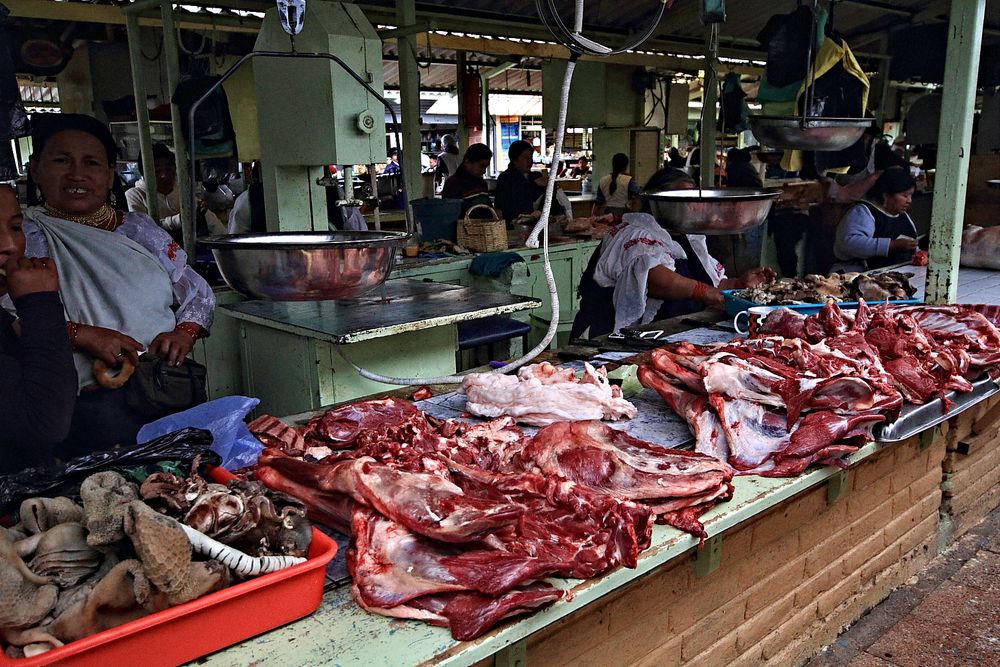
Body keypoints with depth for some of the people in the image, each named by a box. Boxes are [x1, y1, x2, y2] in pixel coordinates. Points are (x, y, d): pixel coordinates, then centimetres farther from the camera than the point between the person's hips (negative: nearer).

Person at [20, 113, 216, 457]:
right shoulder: (23, 238, 6)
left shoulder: (140, 229, 16)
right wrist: (82, 334, -17)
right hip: (87, 401, -3)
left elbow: (198, 294, 18)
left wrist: (184, 333, -2)